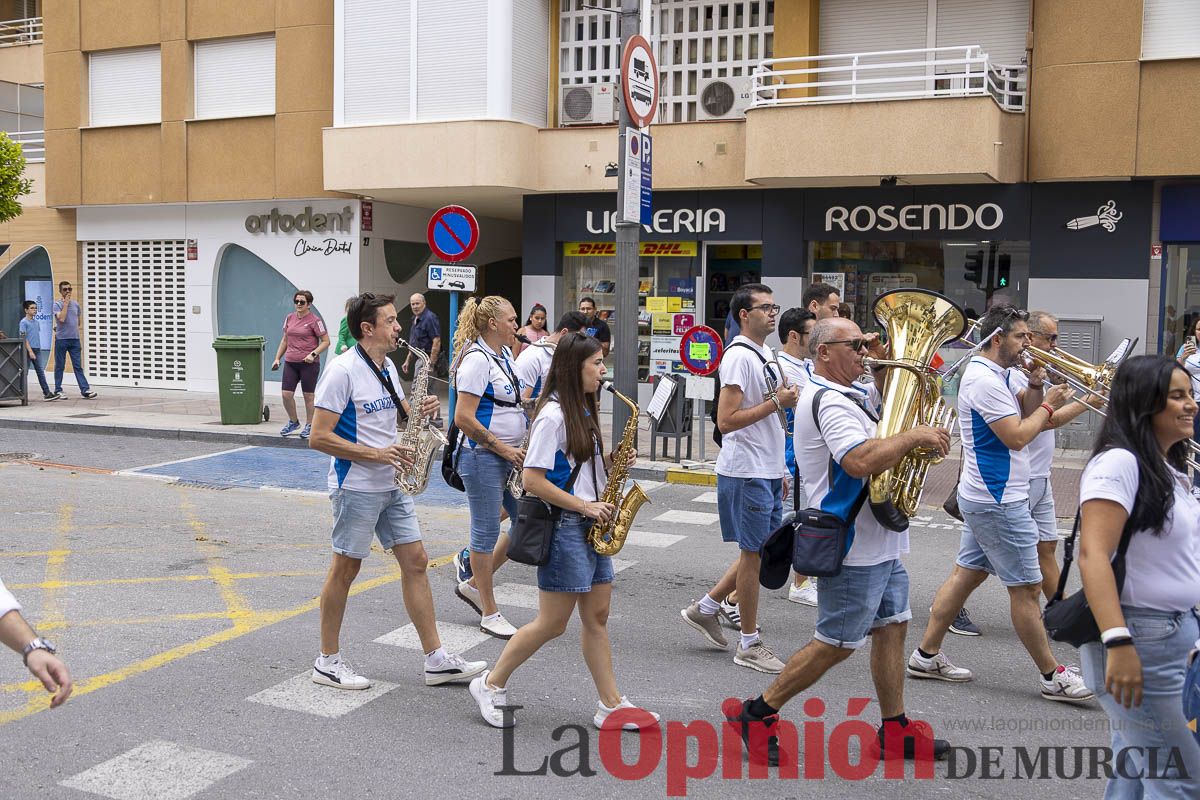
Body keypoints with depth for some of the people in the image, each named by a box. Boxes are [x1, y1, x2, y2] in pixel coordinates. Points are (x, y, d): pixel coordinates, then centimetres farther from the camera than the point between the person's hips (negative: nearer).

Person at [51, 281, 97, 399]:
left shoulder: (75, 304, 12)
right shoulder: (57, 304, -3)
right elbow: (61, 318, -20)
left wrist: (72, 328, 11)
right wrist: (66, 303, -14)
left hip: (74, 339, 4)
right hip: (61, 339, -4)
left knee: (78, 366, 1)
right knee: (60, 366, 4)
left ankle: (85, 389, -5)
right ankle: (58, 390, 11)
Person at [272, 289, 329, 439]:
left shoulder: (315, 320, -7)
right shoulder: (289, 318, 11)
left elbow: (326, 341, -6)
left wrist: (313, 354, -18)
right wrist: (277, 358, 14)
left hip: (309, 364, -5)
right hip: (290, 362, 5)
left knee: (308, 395, 3)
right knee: (286, 394, 1)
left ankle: (309, 425, 18)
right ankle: (293, 422, 23)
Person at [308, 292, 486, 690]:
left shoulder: (386, 367, 10)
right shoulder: (343, 370, -16)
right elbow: (318, 438, -19)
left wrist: (421, 408, 0)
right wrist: (375, 454, -22)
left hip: (391, 485, 8)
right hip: (356, 488, -8)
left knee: (415, 562, 6)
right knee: (346, 569, 3)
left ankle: (437, 659, 12)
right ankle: (327, 661, 18)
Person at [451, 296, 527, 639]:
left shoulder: (505, 354, 12)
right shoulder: (476, 359, -16)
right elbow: (463, 418, -21)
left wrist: (519, 448, 10)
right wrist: (504, 449, -17)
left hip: (509, 456, 9)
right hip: (482, 458, -9)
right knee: (487, 532, 1)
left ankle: (473, 585, 25)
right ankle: (490, 614, 13)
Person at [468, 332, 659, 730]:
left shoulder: (584, 411, 13)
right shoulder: (553, 415, -15)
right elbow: (532, 480, -19)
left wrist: (612, 463, 2)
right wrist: (583, 505, -17)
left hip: (589, 525, 9)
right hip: (563, 525, -9)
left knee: (597, 616, 9)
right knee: (553, 623, -1)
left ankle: (610, 705, 15)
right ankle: (491, 684, 14)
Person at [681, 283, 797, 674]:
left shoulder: (766, 355, 14)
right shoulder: (739, 356, -16)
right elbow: (726, 421, -23)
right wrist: (775, 402, -20)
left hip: (768, 471, 9)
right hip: (747, 472, -9)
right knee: (754, 553, 0)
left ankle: (705, 608, 27)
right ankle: (749, 644, 12)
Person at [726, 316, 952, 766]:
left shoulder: (854, 394, 12)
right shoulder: (828, 401, -20)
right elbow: (861, 462, -34)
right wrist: (914, 435, -23)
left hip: (880, 543, 10)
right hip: (855, 547, -10)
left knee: (892, 628, 14)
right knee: (836, 645, -1)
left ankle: (895, 733, 24)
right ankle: (756, 714, 9)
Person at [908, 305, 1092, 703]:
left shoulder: (986, 373, 13)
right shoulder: (985, 379, -19)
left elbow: (1014, 418, 16)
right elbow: (1017, 437, -21)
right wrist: (1048, 405, -9)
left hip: (983, 497, 10)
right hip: (999, 501, -10)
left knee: (967, 572, 13)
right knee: (1026, 587, -1)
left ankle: (927, 654, 18)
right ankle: (1052, 676, 10)